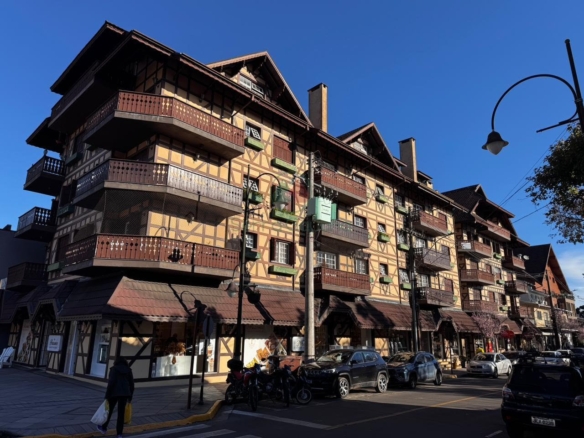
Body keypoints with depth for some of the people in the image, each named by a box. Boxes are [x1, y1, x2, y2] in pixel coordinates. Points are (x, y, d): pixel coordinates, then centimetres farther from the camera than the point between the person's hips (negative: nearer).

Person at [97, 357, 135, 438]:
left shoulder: (114, 369, -2)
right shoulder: (128, 370, 9)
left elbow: (111, 382, -13)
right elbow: (131, 384, 8)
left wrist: (107, 395, -10)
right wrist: (130, 397, 14)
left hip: (114, 393, -3)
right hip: (125, 393, 3)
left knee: (109, 410, 18)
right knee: (121, 413, 6)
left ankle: (104, 428, 36)